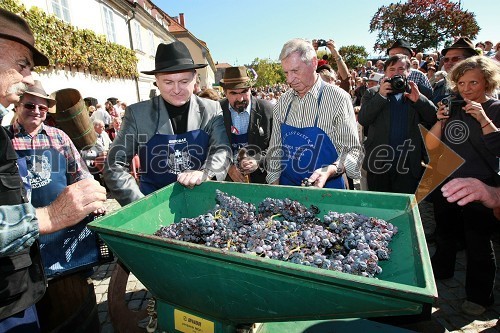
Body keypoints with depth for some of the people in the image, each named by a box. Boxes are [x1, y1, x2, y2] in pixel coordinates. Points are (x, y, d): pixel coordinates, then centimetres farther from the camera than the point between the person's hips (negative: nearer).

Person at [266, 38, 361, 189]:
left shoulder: (338, 98, -12)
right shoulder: (283, 102, 1)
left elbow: (353, 150, -12)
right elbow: (276, 148, 5)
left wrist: (329, 171, -28)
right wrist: (274, 184, 0)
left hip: (326, 188, -3)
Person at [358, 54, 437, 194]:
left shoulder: (417, 93, 10)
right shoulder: (372, 93, 6)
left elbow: (434, 119, 0)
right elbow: (362, 120, -7)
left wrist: (418, 99, -14)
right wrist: (381, 95, -16)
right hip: (379, 163, -1)